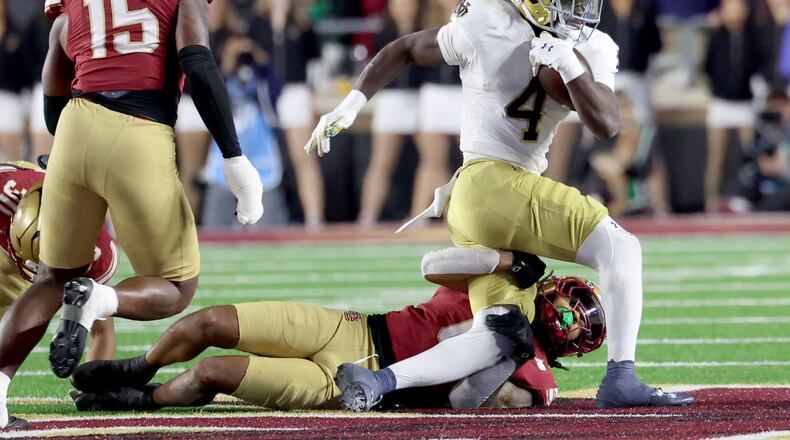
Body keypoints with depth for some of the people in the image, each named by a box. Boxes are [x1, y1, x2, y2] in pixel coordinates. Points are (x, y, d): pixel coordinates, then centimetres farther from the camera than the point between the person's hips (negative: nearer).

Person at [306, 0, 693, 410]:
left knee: (498, 338, 0)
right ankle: (621, 380, -17)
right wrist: (352, 103, 5)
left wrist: (571, 68, -19)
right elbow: (405, 49, 7)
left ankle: (377, 381, -5)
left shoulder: (591, 51, 8)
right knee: (621, 249, -14)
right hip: (490, 182, -7)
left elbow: (606, 125, -6)